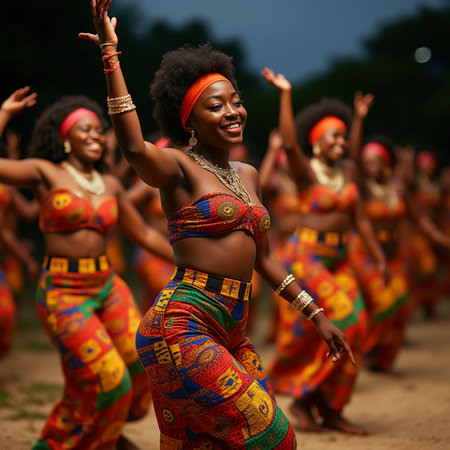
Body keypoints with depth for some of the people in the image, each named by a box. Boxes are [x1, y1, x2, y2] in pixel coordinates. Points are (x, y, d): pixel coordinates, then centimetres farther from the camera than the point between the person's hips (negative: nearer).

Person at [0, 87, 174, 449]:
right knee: (106, 379, -7)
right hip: (62, 293, -5)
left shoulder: (110, 184, 8)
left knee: (140, 362, 1)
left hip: (108, 286, 5)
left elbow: (144, 234, 16)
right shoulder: (45, 173, -5)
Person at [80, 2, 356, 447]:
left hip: (230, 335, 7)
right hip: (182, 329, -7)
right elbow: (134, 147, -27)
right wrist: (110, 53, -29)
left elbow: (263, 258, 25)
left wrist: (316, 314, 23)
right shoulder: (178, 168, -4)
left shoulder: (247, 175, 19)